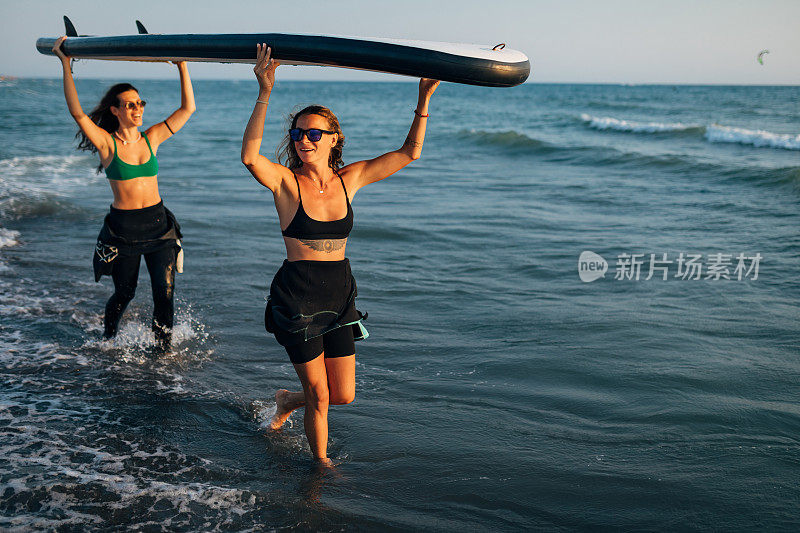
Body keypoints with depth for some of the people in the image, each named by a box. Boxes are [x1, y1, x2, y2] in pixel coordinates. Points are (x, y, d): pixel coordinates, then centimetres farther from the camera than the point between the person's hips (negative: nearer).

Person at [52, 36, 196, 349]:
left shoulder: (151, 138, 4)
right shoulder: (107, 143, -5)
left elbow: (188, 108, 3)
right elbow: (76, 112, -19)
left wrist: (182, 66, -2)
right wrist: (65, 64, -17)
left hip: (158, 223, 3)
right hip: (123, 227, -2)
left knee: (164, 293, -1)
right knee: (124, 293, 12)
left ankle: (163, 349, 16)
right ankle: (107, 341, 39)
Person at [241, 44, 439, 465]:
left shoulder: (349, 178, 2)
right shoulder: (285, 181, -10)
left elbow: (409, 153, 3)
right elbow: (249, 157, -31)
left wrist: (423, 102, -5)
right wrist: (264, 93, -36)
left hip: (340, 294, 5)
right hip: (297, 295, -4)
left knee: (344, 396, 12)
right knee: (319, 394, 5)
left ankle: (289, 400, 43)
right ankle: (321, 464, 32)